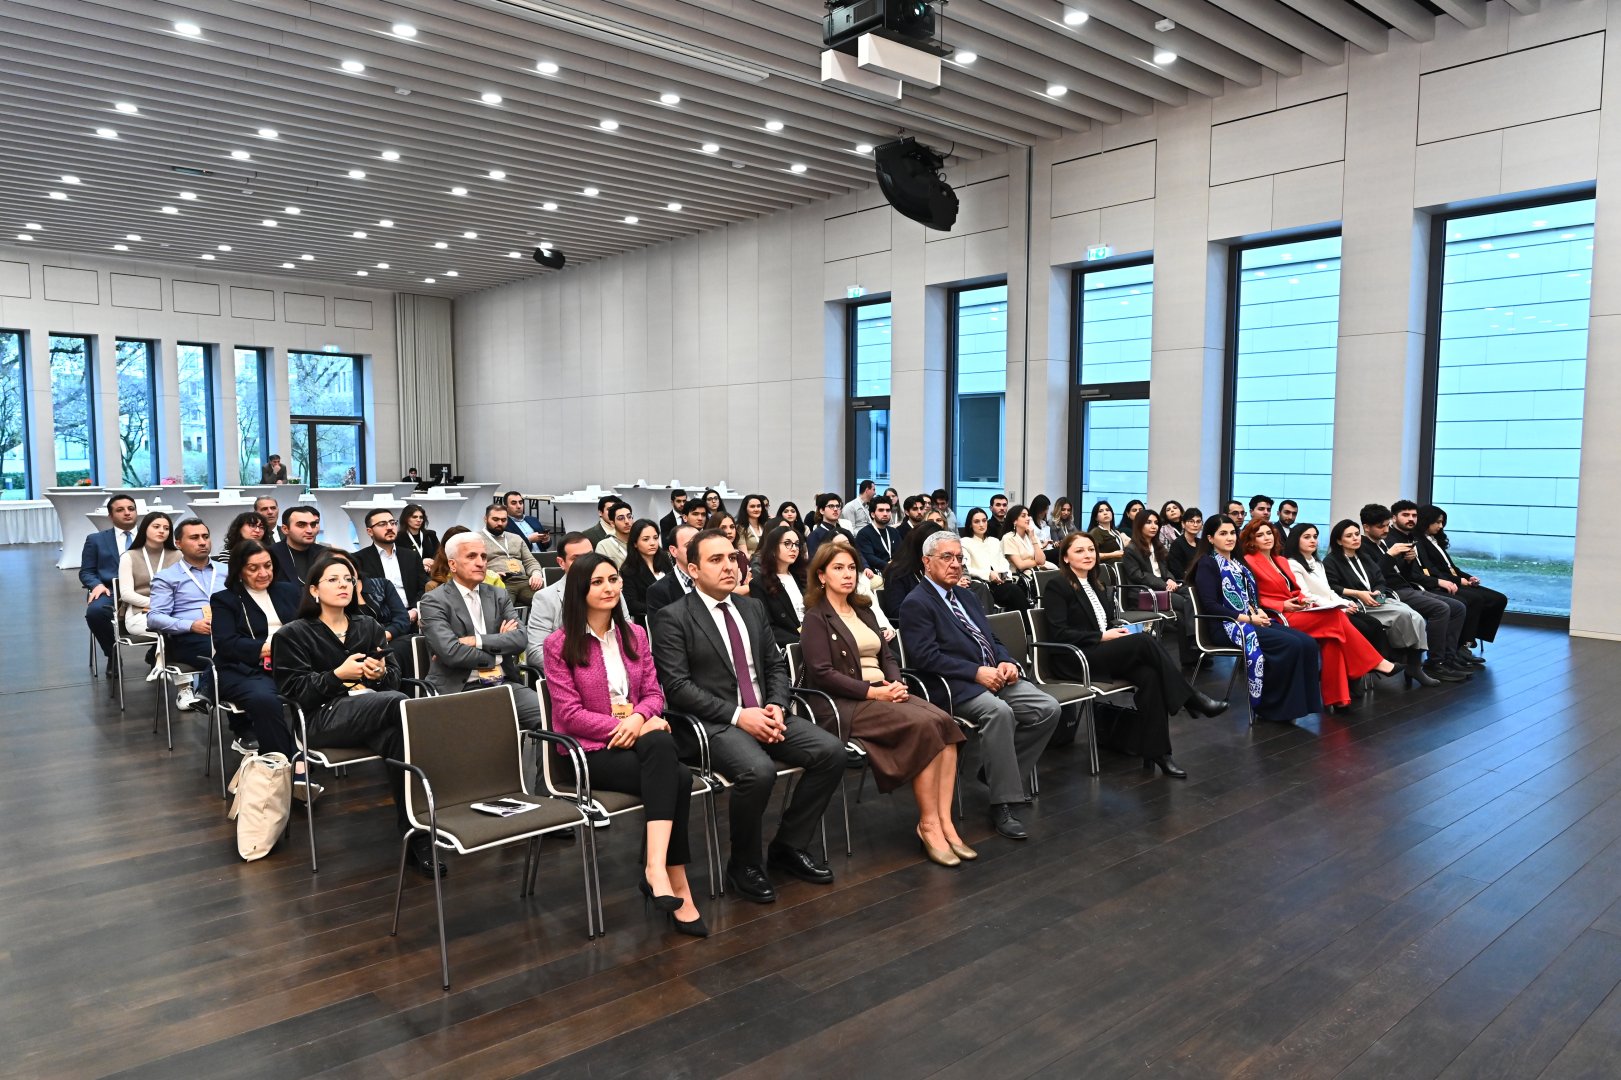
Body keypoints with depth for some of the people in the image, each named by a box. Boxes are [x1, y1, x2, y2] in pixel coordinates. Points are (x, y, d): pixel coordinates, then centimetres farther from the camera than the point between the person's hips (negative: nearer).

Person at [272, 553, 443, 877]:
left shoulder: (369, 627, 24)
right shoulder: (292, 635, 12)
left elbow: (395, 678, 16)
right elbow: (294, 690, 0)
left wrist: (381, 674, -7)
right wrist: (338, 675, -12)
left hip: (375, 712, 4)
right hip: (324, 718, -4)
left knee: (397, 737, -36)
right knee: (401, 704, -35)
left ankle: (416, 840, -36)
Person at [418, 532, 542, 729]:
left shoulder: (499, 596, 15)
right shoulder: (434, 602, 0)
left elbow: (521, 639, 1)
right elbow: (451, 652, -14)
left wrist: (477, 641, -10)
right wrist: (499, 649, -2)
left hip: (504, 684, 4)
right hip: (460, 690, -4)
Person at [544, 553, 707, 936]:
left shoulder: (634, 634, 13)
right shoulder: (559, 644, -3)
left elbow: (653, 692, 9)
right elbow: (570, 713, -8)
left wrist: (639, 718, -14)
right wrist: (622, 727, -18)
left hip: (637, 739, 4)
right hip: (588, 750, -4)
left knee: (662, 743, -35)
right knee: (677, 778, -30)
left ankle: (657, 868, -36)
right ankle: (676, 882, -23)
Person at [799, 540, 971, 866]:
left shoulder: (863, 611, 21)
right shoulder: (817, 617, -1)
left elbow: (886, 656, 18)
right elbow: (822, 673, -11)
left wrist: (896, 684, -4)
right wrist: (872, 691, -18)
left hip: (883, 694, 7)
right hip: (844, 705, -7)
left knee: (945, 722, -21)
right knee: (924, 725, -28)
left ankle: (944, 821, -23)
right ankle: (928, 824, -19)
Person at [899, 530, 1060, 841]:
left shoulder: (964, 594, 21)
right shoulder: (916, 603, -6)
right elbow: (926, 657, -16)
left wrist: (1006, 662, -1)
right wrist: (977, 672, -20)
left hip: (994, 676, 8)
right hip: (956, 686, -8)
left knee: (1048, 708, -11)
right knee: (998, 711, -35)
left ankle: (999, 773, 6)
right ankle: (1002, 804, -25)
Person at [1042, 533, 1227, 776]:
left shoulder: (1095, 585, 21)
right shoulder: (1057, 585, -4)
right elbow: (1058, 633, -13)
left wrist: (1120, 629, 1)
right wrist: (1102, 636, -15)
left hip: (1103, 653, 7)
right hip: (1076, 659, -7)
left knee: (1150, 675, -25)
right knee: (1145, 641, -27)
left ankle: (1156, 751, -26)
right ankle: (1191, 699, -16)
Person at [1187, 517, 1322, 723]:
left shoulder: (1238, 563, 22)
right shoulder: (1207, 564, -3)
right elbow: (1210, 606, -14)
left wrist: (1259, 611, -2)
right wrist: (1247, 618, -18)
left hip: (1253, 621, 8)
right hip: (1227, 625, -8)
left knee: (1307, 643, -15)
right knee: (1290, 645, -26)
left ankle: (1300, 702, -15)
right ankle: (1269, 706, -15)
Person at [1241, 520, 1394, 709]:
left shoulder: (1281, 560, 21)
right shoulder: (1249, 562, -4)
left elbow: (1295, 590, 20)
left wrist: (1303, 600, -3)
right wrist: (1283, 606, -18)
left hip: (1295, 613, 8)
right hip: (1277, 619, -7)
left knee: (1332, 637, -21)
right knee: (1336, 616, -21)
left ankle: (1336, 696, -22)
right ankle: (1374, 662, -10)